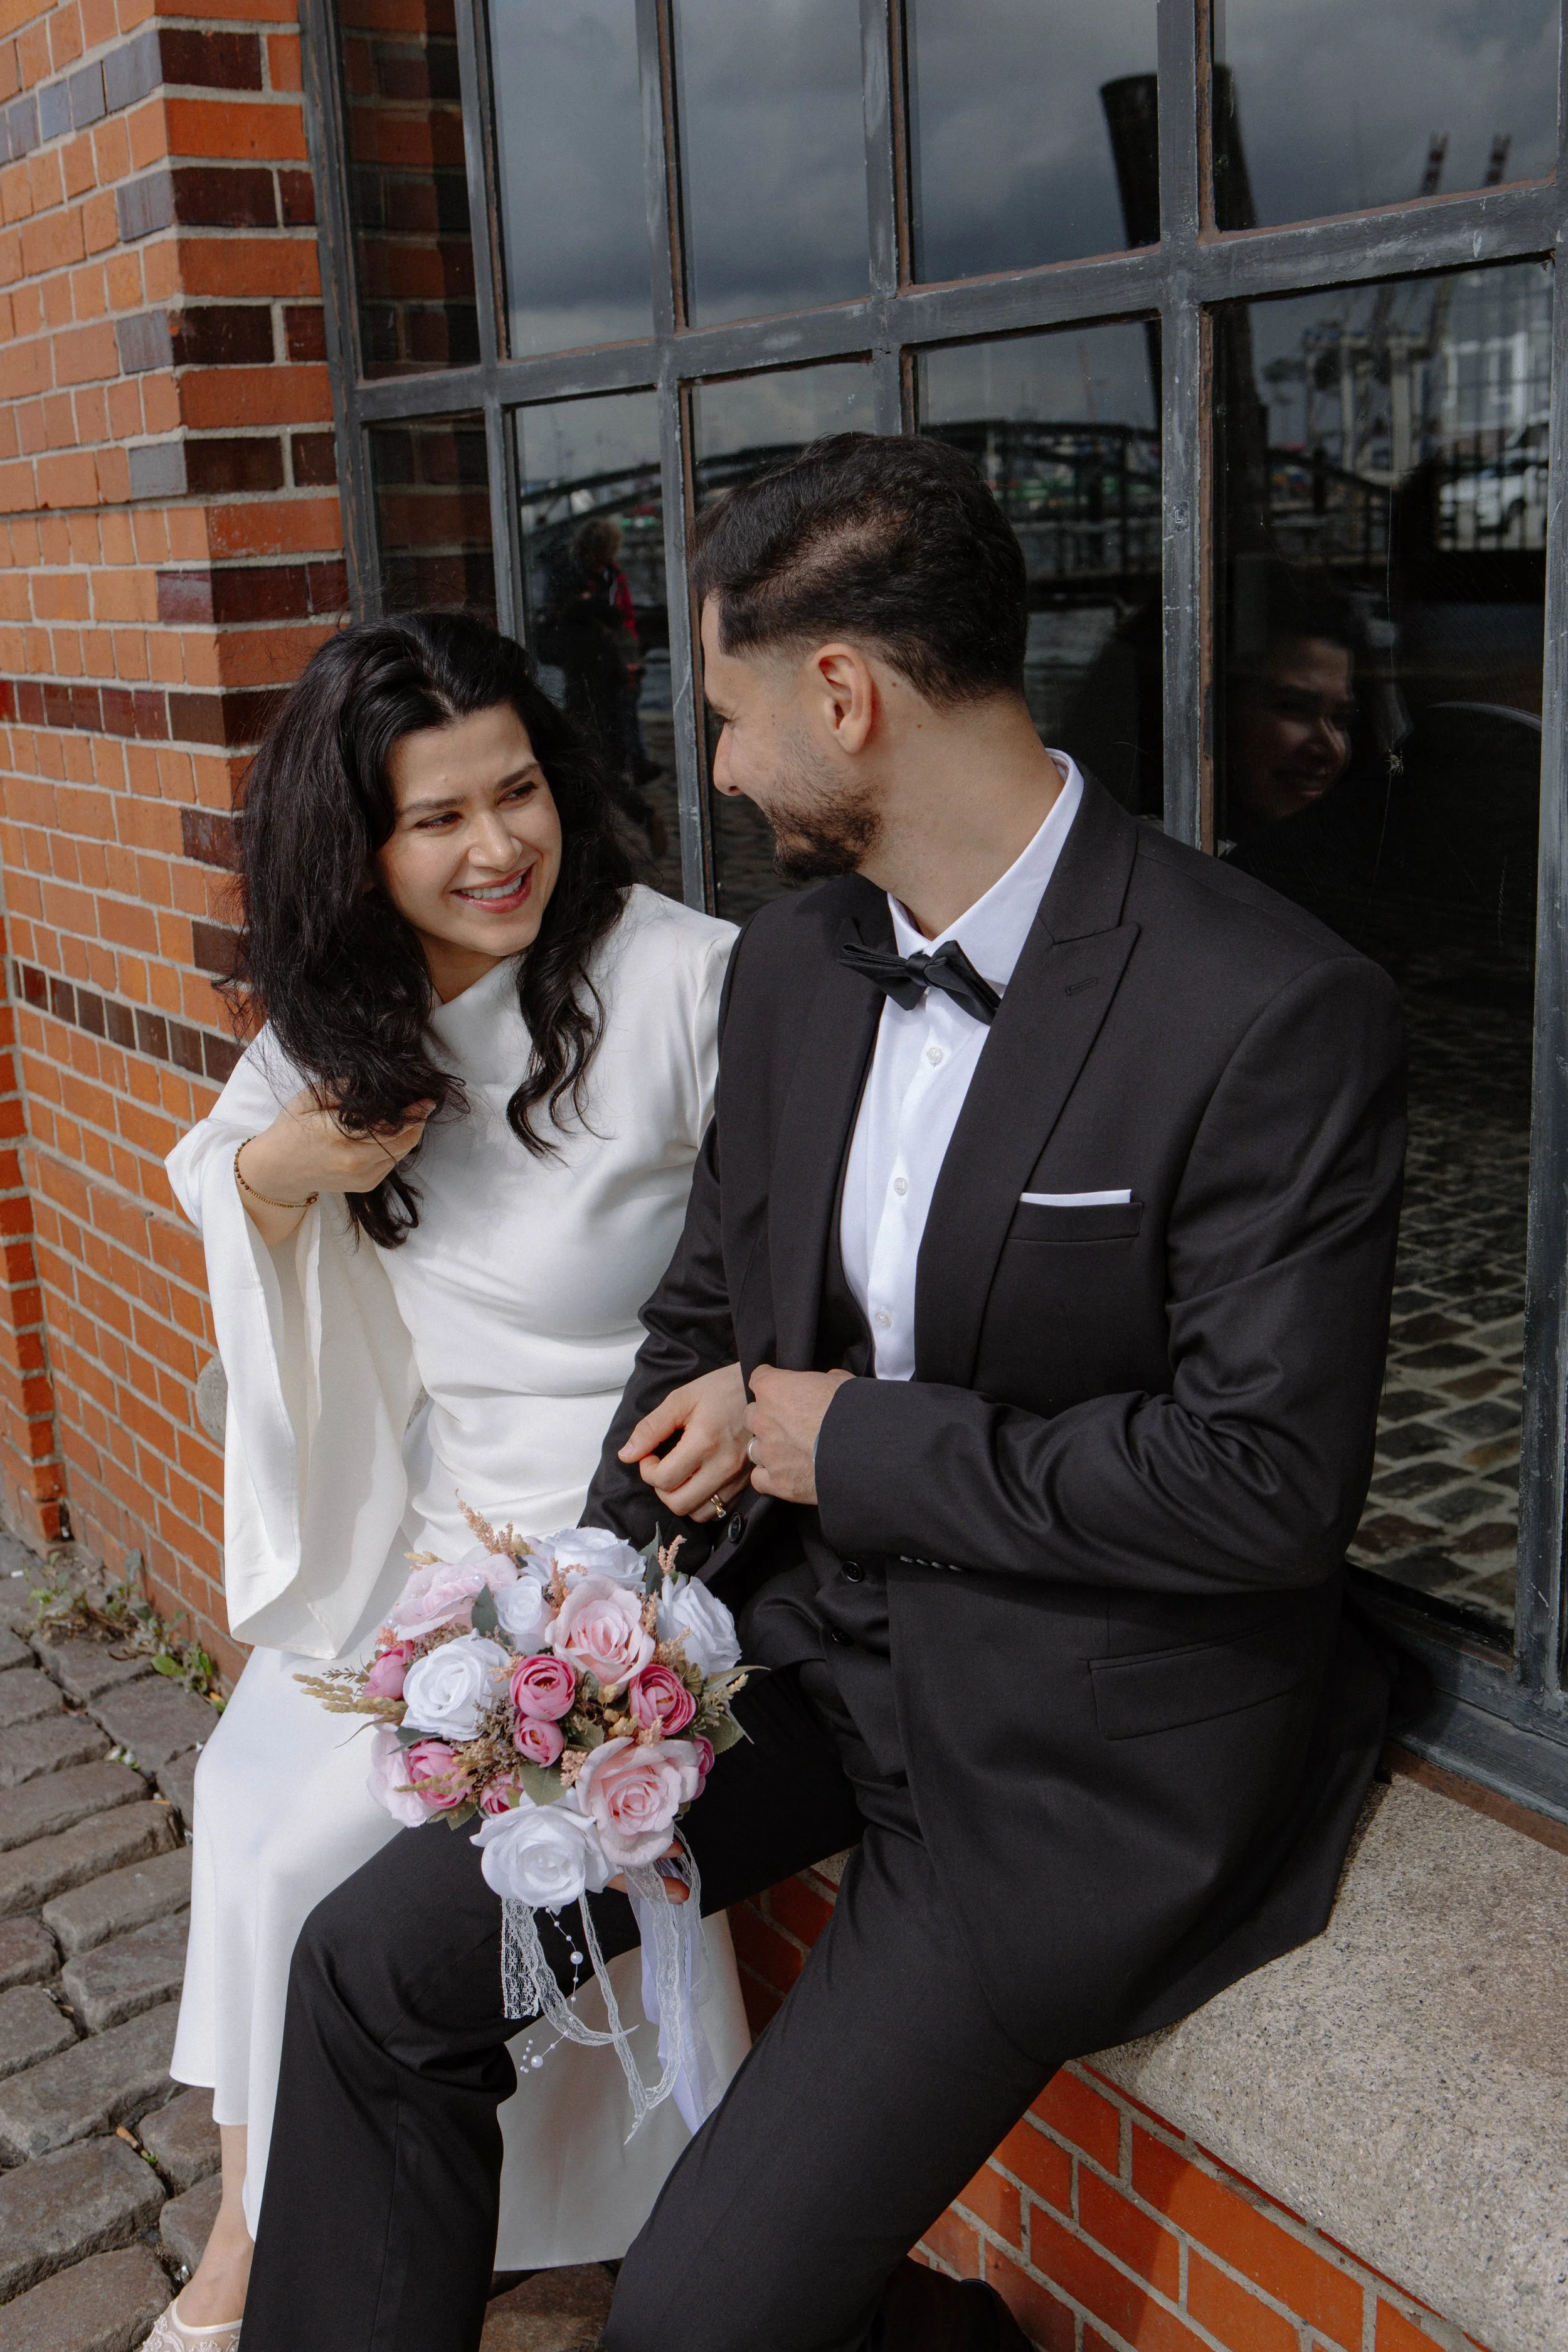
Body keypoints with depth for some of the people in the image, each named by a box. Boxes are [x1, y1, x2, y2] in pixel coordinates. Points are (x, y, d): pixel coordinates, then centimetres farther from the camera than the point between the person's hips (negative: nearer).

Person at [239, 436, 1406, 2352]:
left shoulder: (1279, 1016, -22)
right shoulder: (790, 961, 2)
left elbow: (1269, 1475, -23)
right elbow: (707, 1313, 10)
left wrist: (863, 1445, -15)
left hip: (1090, 1737, -6)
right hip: (820, 1634, 7)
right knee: (378, 1957, 1)